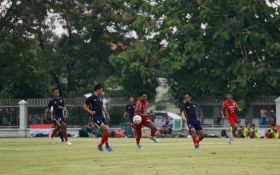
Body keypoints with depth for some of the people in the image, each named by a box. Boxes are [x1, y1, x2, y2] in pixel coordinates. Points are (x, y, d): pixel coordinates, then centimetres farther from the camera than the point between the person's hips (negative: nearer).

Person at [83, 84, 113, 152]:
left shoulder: (100, 98, 13)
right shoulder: (91, 98, -8)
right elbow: (85, 106, -4)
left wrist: (106, 113, 23)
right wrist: (90, 112, -17)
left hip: (101, 116, 8)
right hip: (95, 117, -8)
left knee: (107, 131, 1)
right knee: (105, 129, -22)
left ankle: (100, 145, 17)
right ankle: (107, 145, -11)